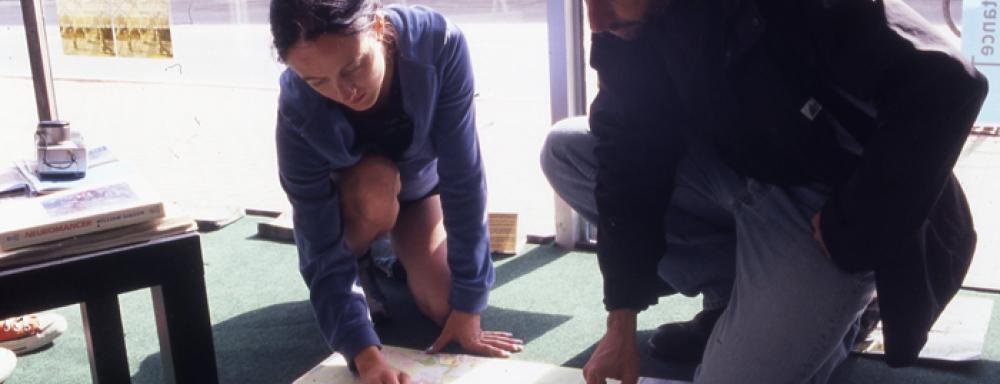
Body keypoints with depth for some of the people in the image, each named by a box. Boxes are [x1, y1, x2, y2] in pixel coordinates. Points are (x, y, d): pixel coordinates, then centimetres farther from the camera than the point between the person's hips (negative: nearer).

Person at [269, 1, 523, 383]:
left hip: (420, 178, 1)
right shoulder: (298, 108, -37)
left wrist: (467, 308, -31)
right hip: (350, 192, -1)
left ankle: (395, 254, 16)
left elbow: (464, 179, -33)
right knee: (375, 186, -36)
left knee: (443, 305, -17)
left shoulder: (438, 43, -38)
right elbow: (321, 248, -35)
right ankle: (365, 266, -4)